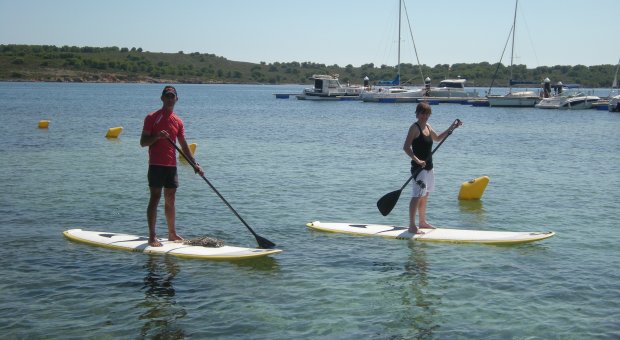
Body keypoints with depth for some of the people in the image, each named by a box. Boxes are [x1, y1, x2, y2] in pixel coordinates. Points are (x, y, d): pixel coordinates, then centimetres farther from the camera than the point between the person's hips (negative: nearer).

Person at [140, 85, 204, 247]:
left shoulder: (178, 121, 12)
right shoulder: (152, 118, -2)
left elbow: (184, 146, 15)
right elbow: (143, 142, -4)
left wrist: (195, 164, 9)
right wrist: (157, 136, -22)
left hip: (171, 165, 5)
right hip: (156, 165, -5)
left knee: (170, 200, 12)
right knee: (155, 198, -8)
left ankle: (172, 234, 21)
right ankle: (152, 237, -7)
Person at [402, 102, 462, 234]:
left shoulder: (427, 126, 12)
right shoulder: (414, 128, -13)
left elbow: (437, 138, 32)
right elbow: (406, 147, -20)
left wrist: (451, 128, 25)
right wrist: (417, 160, -30)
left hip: (428, 166, 9)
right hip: (419, 167, -9)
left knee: (425, 196, 16)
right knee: (418, 196, -13)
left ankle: (423, 222, 27)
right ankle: (412, 226, -13)